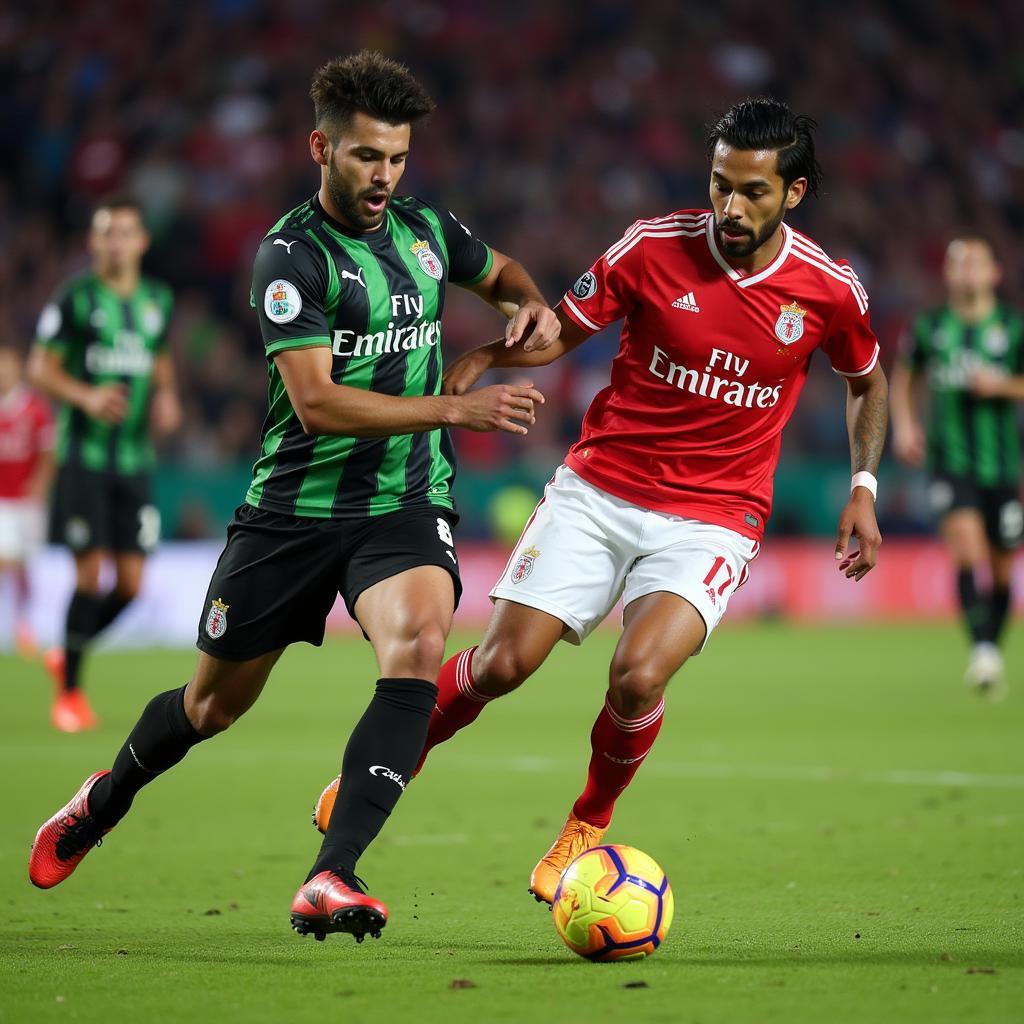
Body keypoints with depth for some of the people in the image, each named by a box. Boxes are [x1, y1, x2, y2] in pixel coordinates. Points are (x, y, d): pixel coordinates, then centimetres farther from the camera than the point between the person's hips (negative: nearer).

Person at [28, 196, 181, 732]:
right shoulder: (75, 297, -5)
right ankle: (69, 692, 5)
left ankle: (67, 657, 25)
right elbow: (40, 367, -5)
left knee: (131, 583, 0)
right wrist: (86, 397, -21)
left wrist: (166, 396, 4)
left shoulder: (158, 300, 10)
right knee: (90, 572, -9)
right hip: (83, 455, -5)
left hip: (136, 460, 5)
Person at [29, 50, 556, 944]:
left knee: (416, 645, -29)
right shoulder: (291, 256, -13)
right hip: (295, 508, -3)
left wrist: (531, 305, 5)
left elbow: (497, 270, 29)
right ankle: (107, 798, 45)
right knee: (215, 702, 11)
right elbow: (317, 402, -22)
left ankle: (329, 880, -30)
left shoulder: (426, 228, 5)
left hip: (404, 503, 3)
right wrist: (454, 408, -27)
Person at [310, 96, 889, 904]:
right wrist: (487, 357, -16)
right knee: (504, 662, -8)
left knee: (638, 677, -24)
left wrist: (864, 487, 6)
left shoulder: (829, 288, -6)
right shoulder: (654, 246, -8)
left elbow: (867, 378, 15)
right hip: (599, 490, 1)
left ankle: (588, 827, 5)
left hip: (712, 519, -1)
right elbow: (560, 332, 3)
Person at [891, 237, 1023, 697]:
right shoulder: (928, 327, 5)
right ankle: (981, 650, -29)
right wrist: (904, 424, 5)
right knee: (968, 550, -23)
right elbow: (903, 379, 20)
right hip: (950, 463, -1)